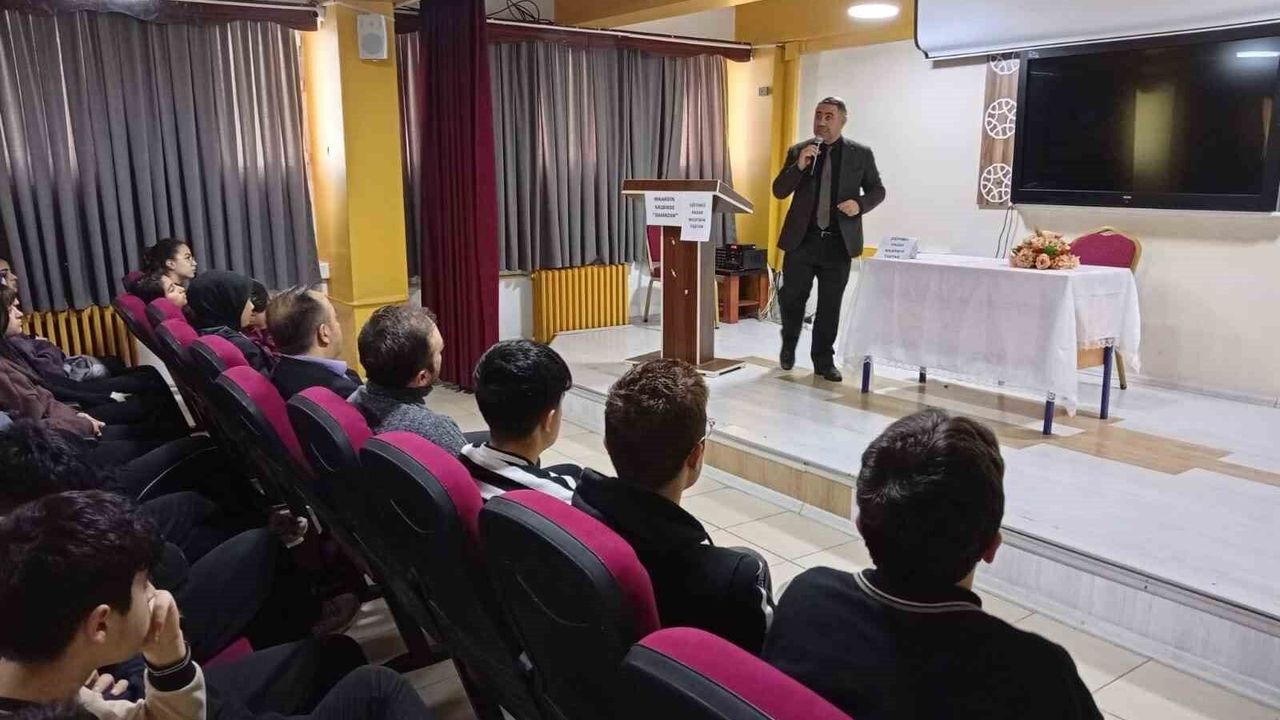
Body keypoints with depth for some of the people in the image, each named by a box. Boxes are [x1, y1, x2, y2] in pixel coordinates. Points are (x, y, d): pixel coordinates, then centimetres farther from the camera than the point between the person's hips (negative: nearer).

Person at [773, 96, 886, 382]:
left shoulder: (861, 154, 4)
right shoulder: (798, 151, 5)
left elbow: (877, 190, 10)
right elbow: (779, 191, 1)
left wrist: (860, 204, -12)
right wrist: (799, 166, -15)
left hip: (839, 241, 0)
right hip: (802, 239, 1)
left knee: (830, 305, 5)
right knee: (791, 296, 2)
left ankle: (824, 360, 17)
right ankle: (789, 345, 29)